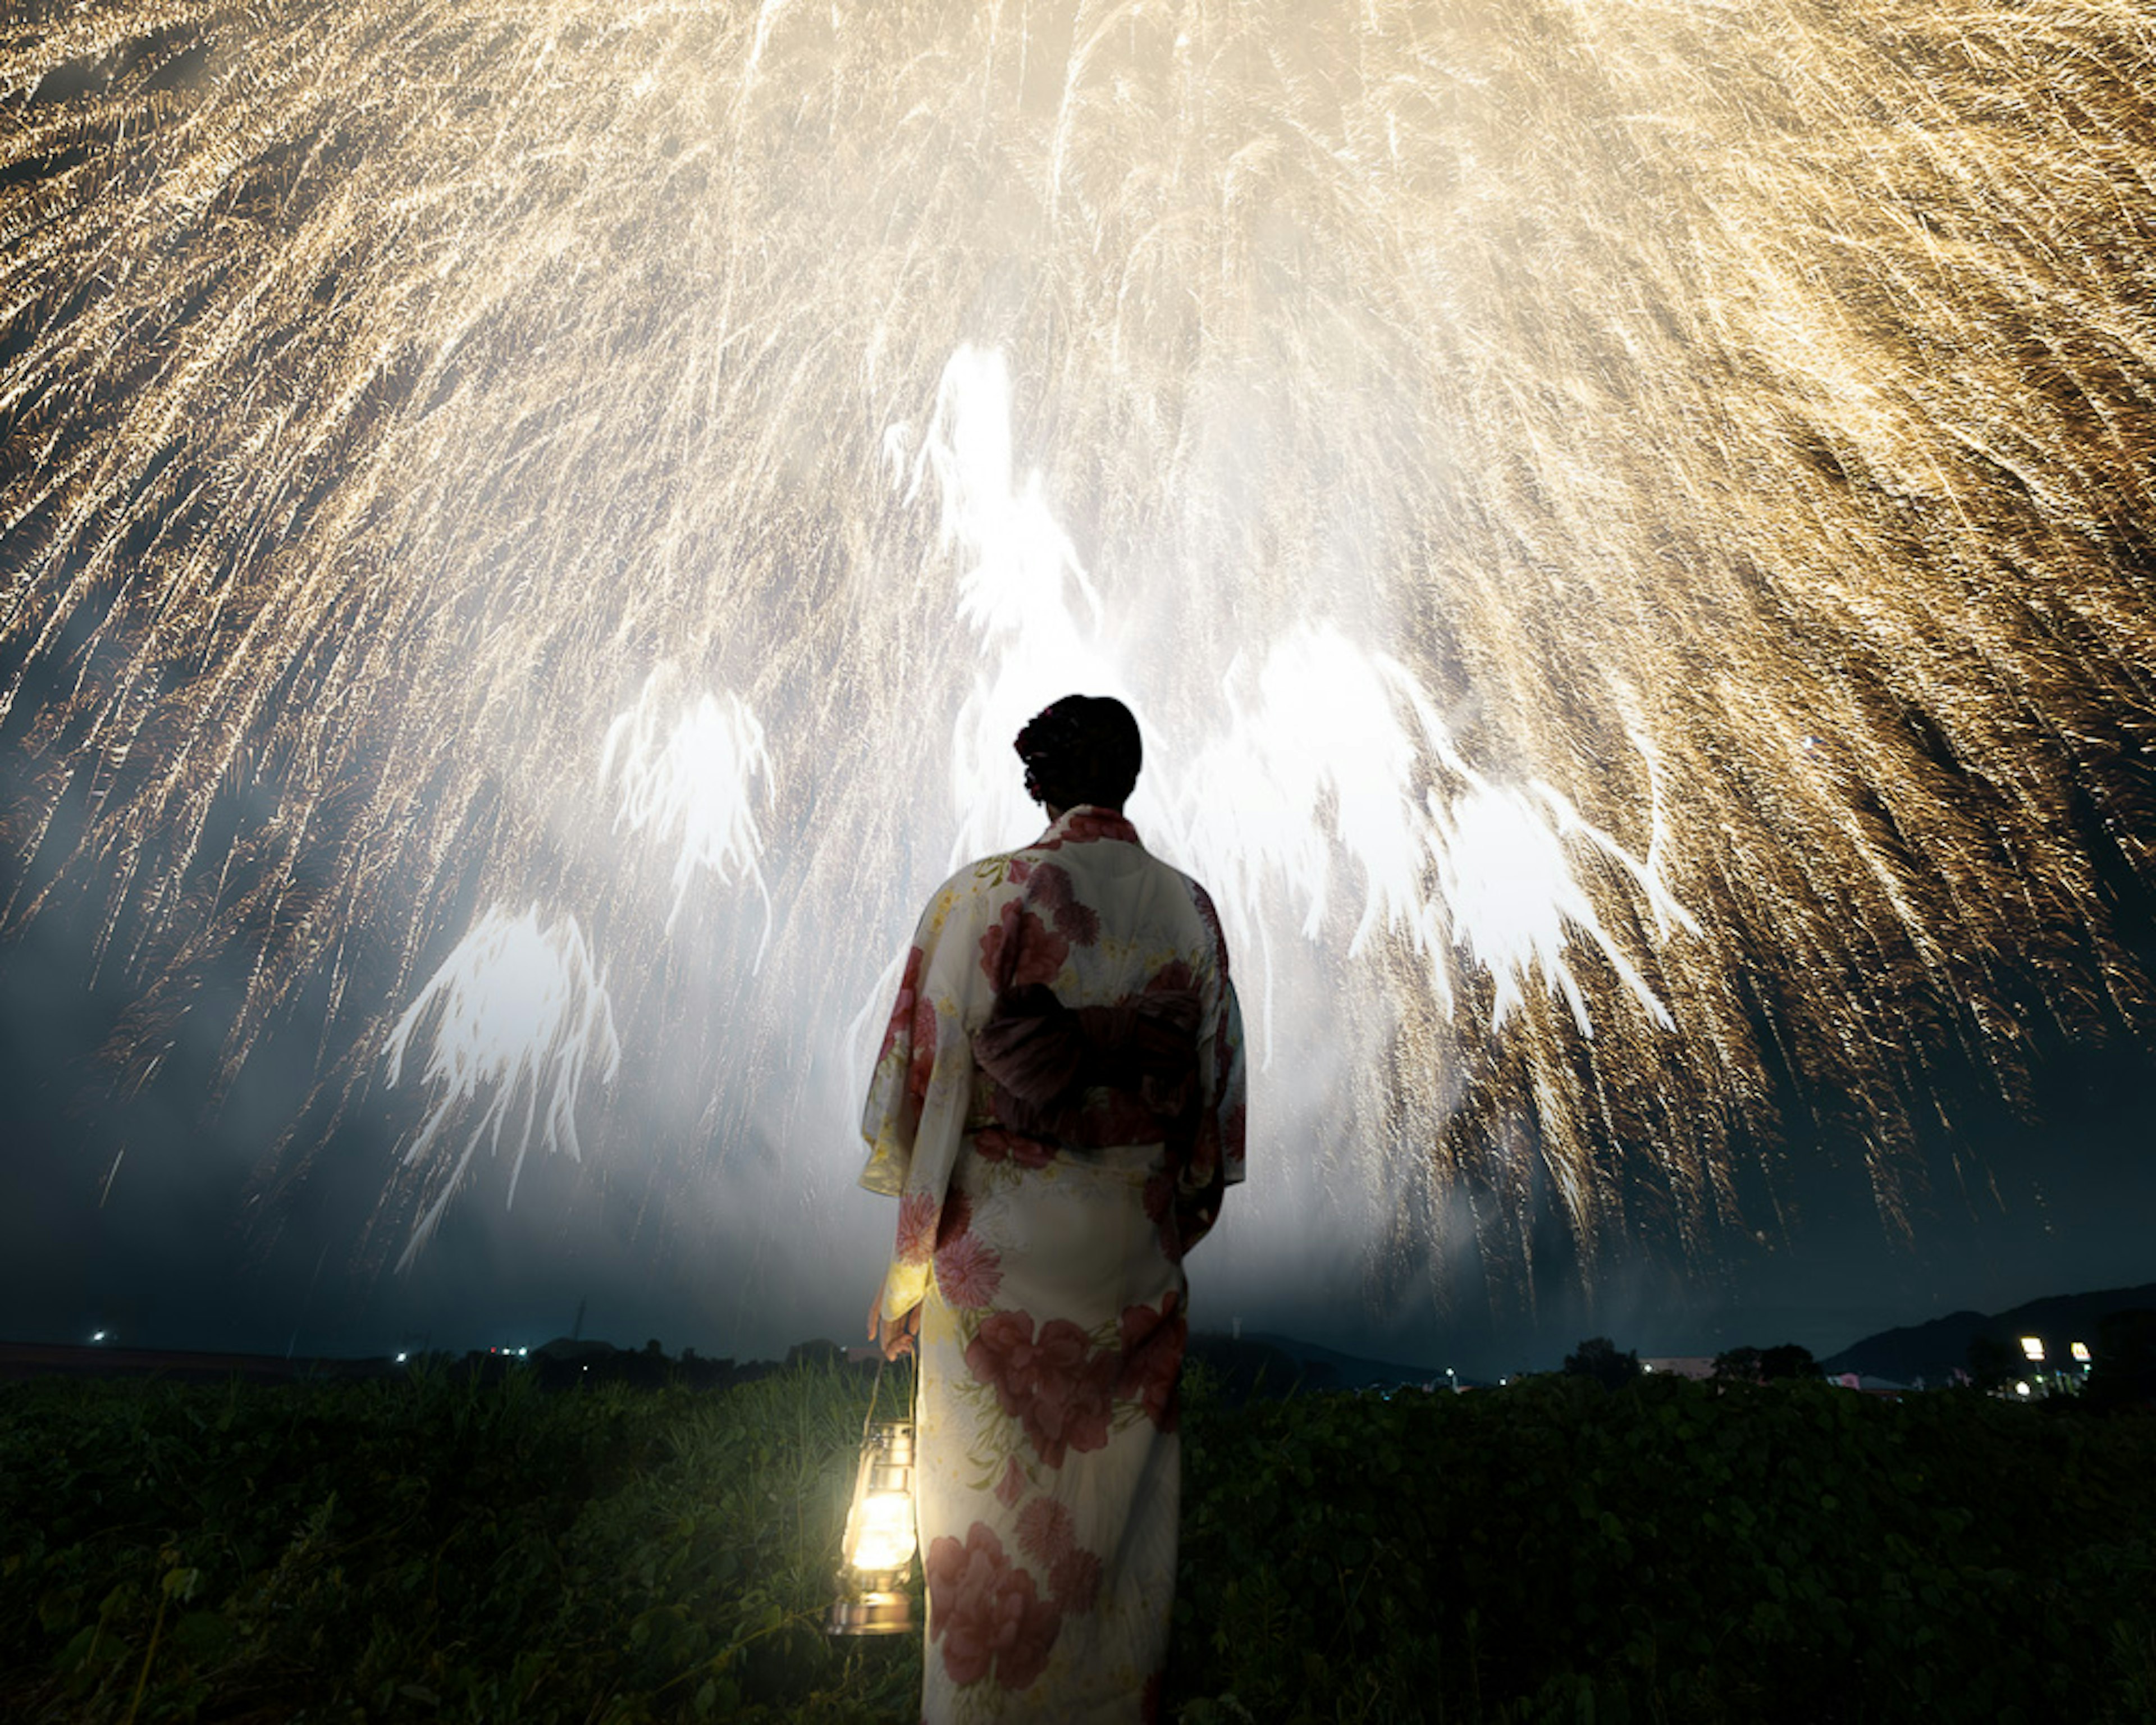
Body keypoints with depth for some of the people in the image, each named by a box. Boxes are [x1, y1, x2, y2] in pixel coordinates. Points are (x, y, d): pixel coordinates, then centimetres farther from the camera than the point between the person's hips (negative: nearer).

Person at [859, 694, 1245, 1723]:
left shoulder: (982, 898, -15)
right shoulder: (1188, 909, -3)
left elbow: (925, 1084, -13)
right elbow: (1216, 1089, 3)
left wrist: (907, 1263, -2)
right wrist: (1175, 1225, 16)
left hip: (1001, 1247, -3)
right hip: (1136, 1249, 4)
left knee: (990, 1502, 16)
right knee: (1119, 1492, 22)